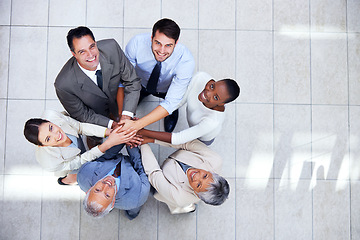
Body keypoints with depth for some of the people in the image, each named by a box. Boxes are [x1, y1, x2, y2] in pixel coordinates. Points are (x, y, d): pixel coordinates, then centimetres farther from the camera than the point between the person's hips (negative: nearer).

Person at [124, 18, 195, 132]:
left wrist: (136, 125, -51)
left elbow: (170, 103, -41)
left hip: (167, 89, -1)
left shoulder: (186, 61, -41)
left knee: (169, 127, 0)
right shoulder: (136, 43, -37)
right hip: (141, 83, 2)